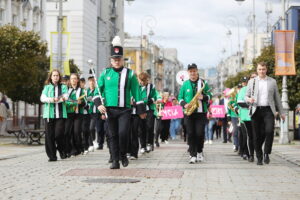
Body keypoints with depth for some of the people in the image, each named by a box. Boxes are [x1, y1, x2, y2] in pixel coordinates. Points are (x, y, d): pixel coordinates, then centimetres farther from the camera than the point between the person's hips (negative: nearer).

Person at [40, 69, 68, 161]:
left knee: (58, 134, -12)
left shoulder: (63, 87, 13)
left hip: (60, 114, -1)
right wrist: (51, 99, -20)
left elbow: (66, 97, -4)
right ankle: (52, 155, 4)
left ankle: (62, 150, 13)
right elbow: (42, 98, 2)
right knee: (49, 135, -3)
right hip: (49, 114, 1)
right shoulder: (47, 87, 16)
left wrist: (56, 99, -25)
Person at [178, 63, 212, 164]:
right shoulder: (185, 84, 9)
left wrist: (203, 97, -15)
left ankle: (199, 152, 16)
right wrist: (184, 104, -8)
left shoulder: (203, 83, 6)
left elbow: (209, 95, 7)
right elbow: (180, 97, 11)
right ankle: (193, 155, 1)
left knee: (200, 133, -5)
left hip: (201, 112, -1)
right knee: (191, 134, -2)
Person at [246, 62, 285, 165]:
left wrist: (281, 112, 13)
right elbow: (246, 96, 12)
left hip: (268, 110, 0)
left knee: (269, 131, -20)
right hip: (256, 111, 1)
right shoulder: (252, 82, 11)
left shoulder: (272, 81, 11)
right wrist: (249, 99, -12)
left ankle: (266, 153, -6)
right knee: (257, 135, 0)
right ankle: (259, 157, 12)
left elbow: (277, 98, 15)